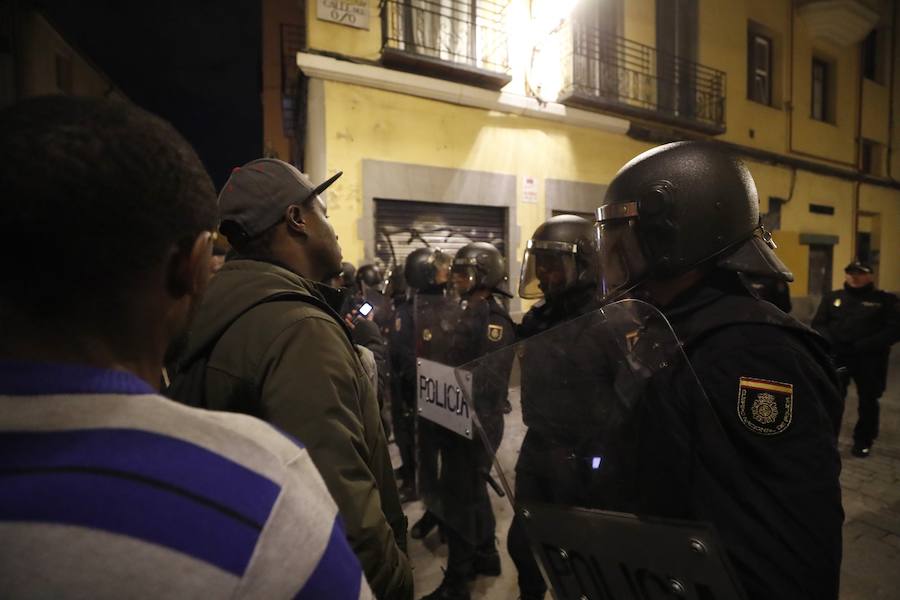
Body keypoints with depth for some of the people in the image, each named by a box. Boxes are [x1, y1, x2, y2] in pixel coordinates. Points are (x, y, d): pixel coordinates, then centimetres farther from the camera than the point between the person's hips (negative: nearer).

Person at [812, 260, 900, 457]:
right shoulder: (832, 298, 9)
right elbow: (818, 324, 7)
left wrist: (863, 346, -17)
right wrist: (830, 342, -11)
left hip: (869, 359, -1)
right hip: (837, 356, 1)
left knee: (868, 401, 10)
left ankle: (863, 441, 26)